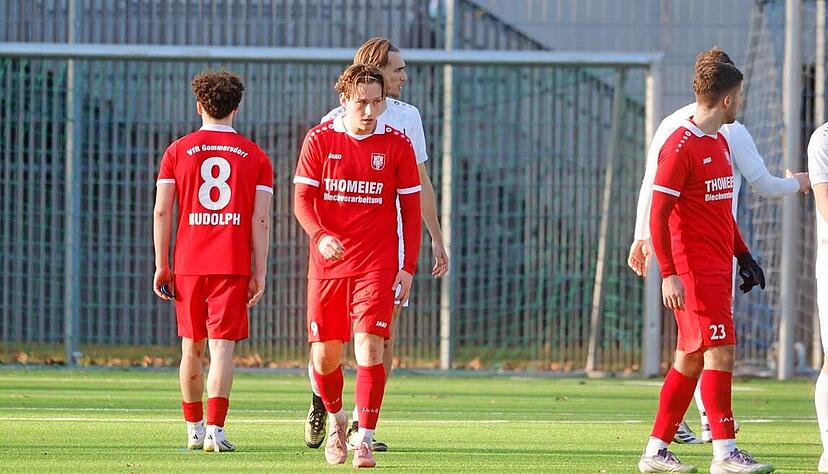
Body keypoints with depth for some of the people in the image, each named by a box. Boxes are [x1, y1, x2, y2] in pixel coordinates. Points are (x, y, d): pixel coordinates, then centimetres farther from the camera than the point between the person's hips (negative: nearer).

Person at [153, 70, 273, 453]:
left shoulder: (177, 151, 5)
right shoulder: (255, 157, 5)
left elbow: (161, 211, 1)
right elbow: (261, 220, -1)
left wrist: (162, 265, 5)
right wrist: (259, 274, 1)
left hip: (188, 263, 1)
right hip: (233, 264, -1)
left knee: (192, 348, 13)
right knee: (222, 347, -5)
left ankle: (194, 429, 21)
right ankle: (215, 430, -15)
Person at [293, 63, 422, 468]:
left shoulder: (396, 144, 0)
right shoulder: (319, 139, 0)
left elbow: (411, 208, 5)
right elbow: (302, 199, -3)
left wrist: (409, 267, 0)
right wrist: (320, 236, -23)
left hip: (376, 264, -1)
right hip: (327, 263, 1)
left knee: (370, 348, -15)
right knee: (324, 356, 7)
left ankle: (364, 439, -14)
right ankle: (335, 419, 35)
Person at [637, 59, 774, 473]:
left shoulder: (720, 143, 16)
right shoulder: (680, 146, -13)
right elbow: (658, 214, -15)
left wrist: (743, 256, 21)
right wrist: (669, 275, -20)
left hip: (718, 267, 9)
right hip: (693, 270, -9)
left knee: (690, 359, 10)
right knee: (720, 350, -12)